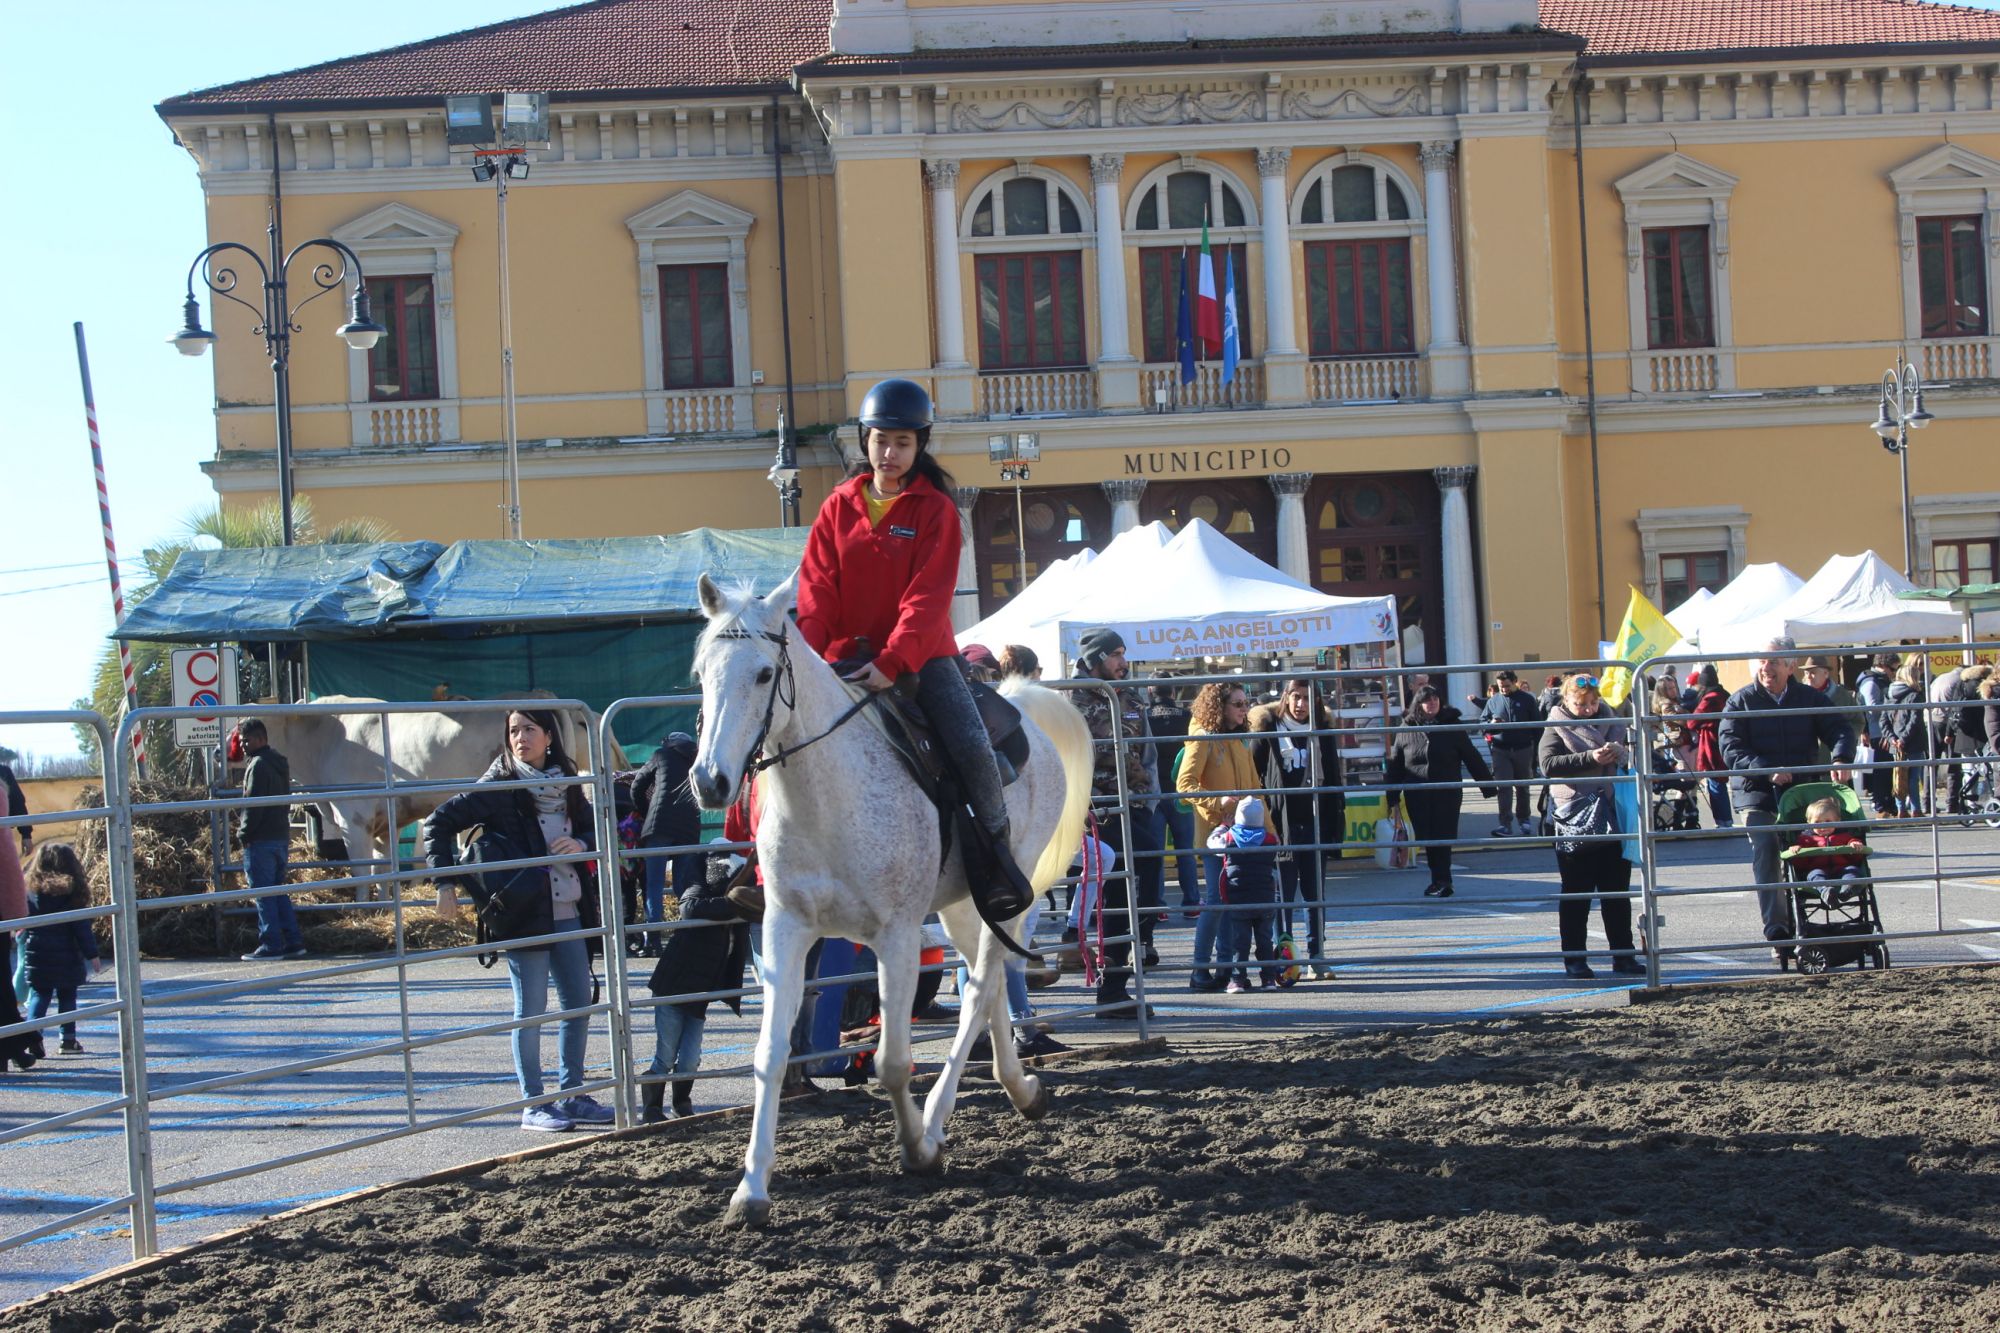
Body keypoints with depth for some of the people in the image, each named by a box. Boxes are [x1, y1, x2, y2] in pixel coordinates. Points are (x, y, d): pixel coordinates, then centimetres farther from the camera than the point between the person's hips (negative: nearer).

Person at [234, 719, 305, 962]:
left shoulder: (258, 765, -13)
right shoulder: (280, 764, 15)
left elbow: (254, 804, -18)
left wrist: (243, 833, -9)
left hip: (261, 841, -9)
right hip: (282, 837, 9)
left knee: (264, 894, -5)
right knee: (279, 892, 13)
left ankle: (271, 945, -5)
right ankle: (293, 941, 11)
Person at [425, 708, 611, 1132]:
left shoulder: (566, 786, 9)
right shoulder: (499, 788, -7)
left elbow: (591, 827, 21)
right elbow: (439, 824, -9)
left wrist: (580, 844, -2)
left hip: (568, 913, 6)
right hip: (524, 914, -6)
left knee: (580, 1002, 10)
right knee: (531, 1009, 0)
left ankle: (572, 1095, 21)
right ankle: (532, 1105, 8)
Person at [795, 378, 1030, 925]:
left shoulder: (935, 509, -1)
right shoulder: (838, 508, 8)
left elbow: (927, 596, -11)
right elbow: (817, 591, 1)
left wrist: (893, 662, -25)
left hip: (921, 654, -3)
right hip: (849, 655, 3)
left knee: (971, 745, -21)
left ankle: (996, 849, -1)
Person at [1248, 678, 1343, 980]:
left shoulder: (1323, 732, 11)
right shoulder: (1268, 731, 0)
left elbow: (1334, 778, 13)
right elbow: (1253, 775, -3)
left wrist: (1337, 822, 6)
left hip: (1315, 822, 3)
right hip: (1282, 825, -3)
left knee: (1316, 894, 6)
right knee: (1284, 893, -2)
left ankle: (1317, 958, 12)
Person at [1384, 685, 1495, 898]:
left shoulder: (1451, 726, 0)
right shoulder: (1407, 729, 2)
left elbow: (1472, 758, 2)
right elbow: (1395, 764, 4)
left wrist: (1488, 784, 0)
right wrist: (1392, 797, 3)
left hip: (1447, 794, -2)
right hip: (1417, 796, 2)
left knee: (1443, 838, -3)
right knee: (1426, 839, 5)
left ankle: (1441, 880, 3)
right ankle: (1440, 880, 17)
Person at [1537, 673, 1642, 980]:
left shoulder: (1610, 722, 13)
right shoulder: (1557, 727, 0)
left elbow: (1633, 755, 19)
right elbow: (1549, 763, -15)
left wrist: (1620, 753, -5)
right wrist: (1590, 758, -25)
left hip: (1611, 818, 4)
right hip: (1575, 822, -4)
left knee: (1617, 891, 8)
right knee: (1575, 895, 2)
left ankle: (1623, 956, 15)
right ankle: (1574, 959, 8)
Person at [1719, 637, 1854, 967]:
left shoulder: (1809, 698, 8)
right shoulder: (1740, 702, 1)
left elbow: (1839, 730, 1)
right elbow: (1732, 750, -9)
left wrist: (1840, 758, -22)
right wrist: (1768, 771, -24)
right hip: (1755, 793, -3)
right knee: (1765, 851, -20)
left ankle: (1796, 931, 14)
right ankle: (1776, 930, -26)